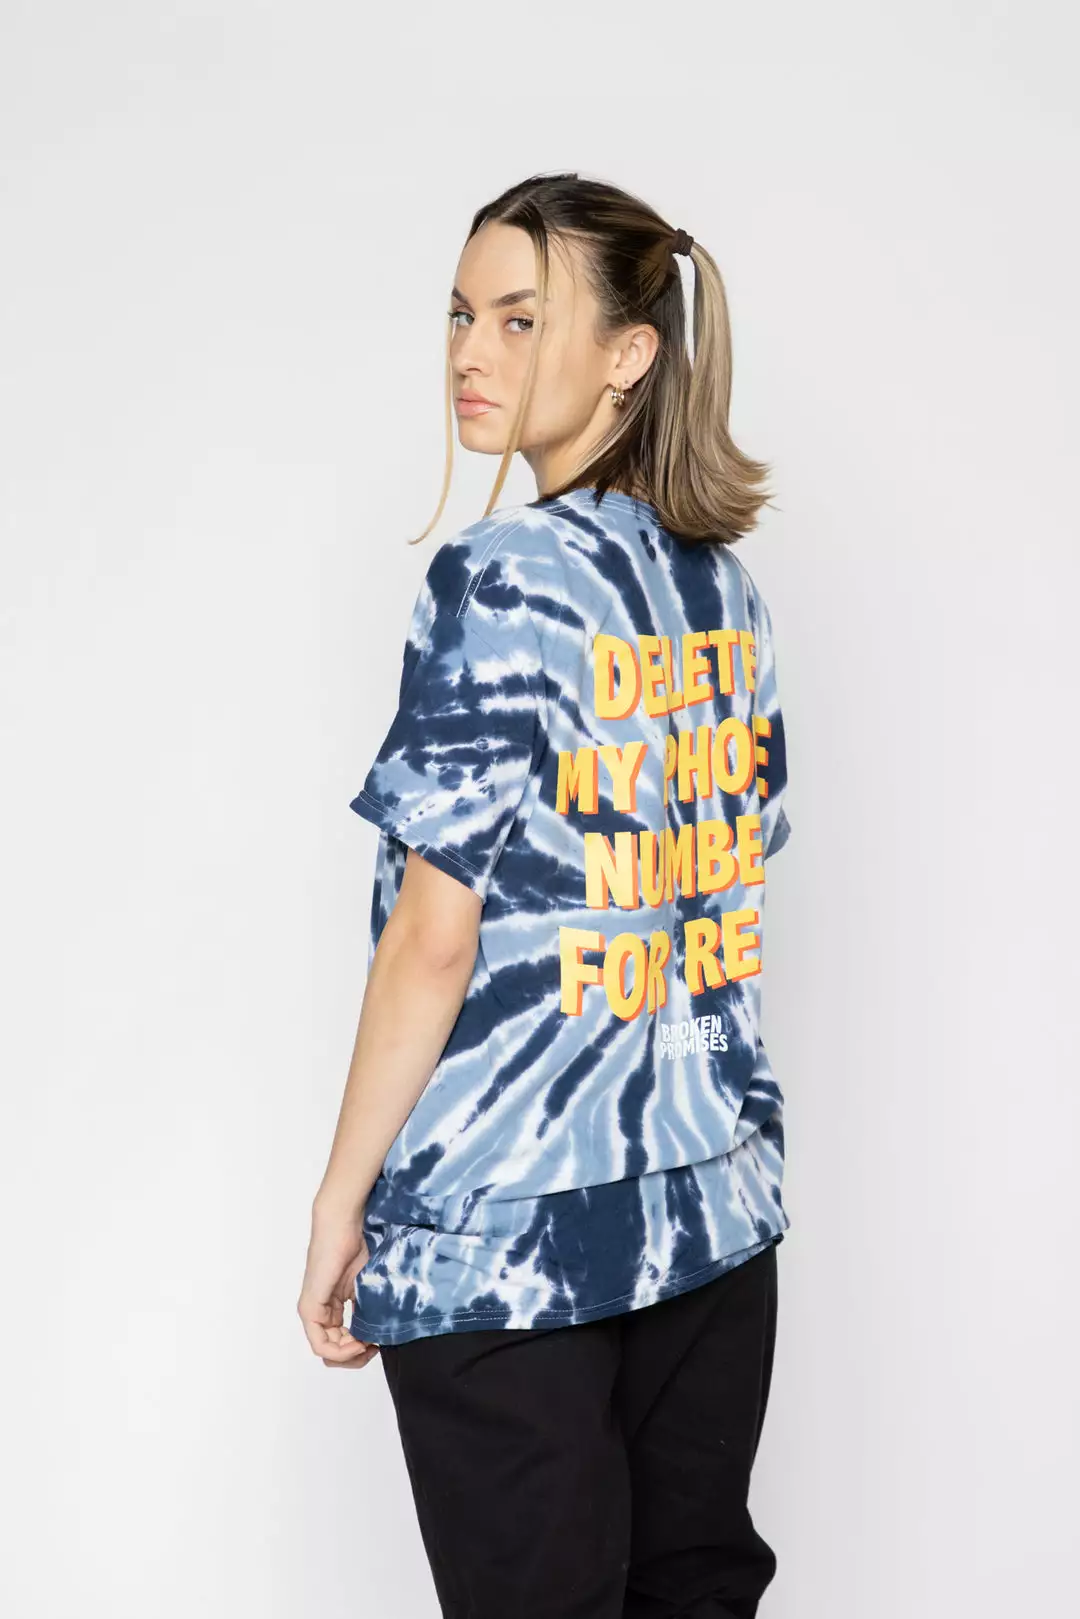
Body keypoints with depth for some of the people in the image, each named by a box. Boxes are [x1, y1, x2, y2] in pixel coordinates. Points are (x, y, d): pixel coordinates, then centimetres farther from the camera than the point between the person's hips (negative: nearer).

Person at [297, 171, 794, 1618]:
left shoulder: (497, 582, -16)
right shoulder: (726, 592, 6)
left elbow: (435, 935, -17)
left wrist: (341, 1194, -8)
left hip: (504, 1227, -7)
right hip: (715, 1198, 7)